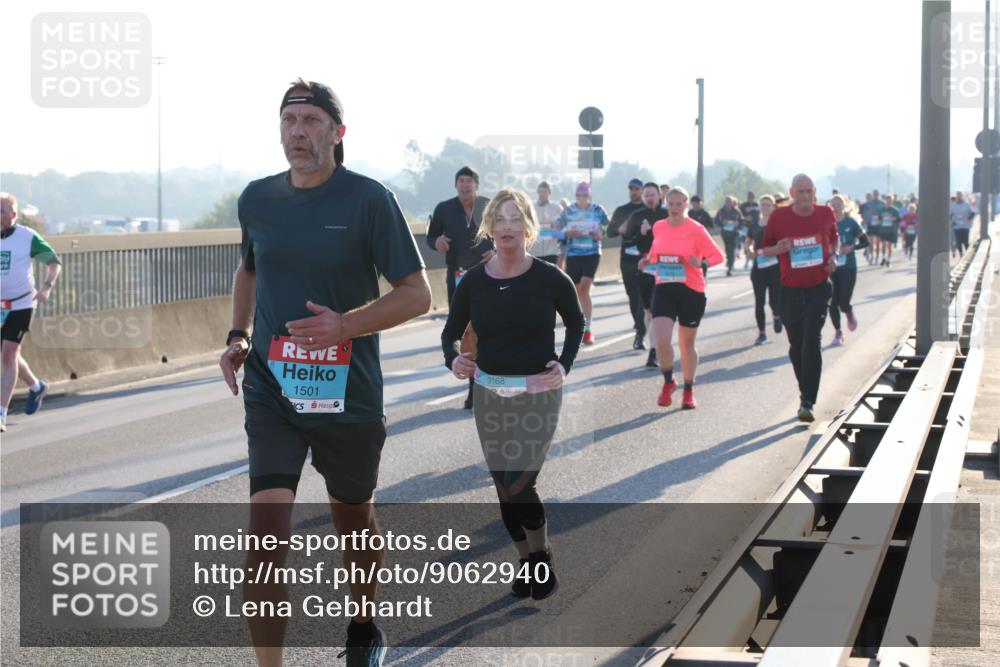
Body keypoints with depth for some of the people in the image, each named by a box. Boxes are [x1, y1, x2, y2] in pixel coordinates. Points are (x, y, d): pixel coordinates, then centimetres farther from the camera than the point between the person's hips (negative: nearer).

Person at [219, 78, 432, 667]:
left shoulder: (368, 199, -9)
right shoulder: (258, 199, 3)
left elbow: (418, 294, -9)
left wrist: (345, 324, -23)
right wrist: (239, 336, 7)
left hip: (349, 394, -1)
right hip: (271, 391, 2)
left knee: (354, 518, 18)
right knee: (268, 530, -15)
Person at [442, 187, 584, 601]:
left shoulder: (550, 279, -9)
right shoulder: (473, 282, -4)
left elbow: (575, 322, 10)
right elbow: (451, 333, 8)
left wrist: (565, 365, -3)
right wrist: (453, 359, -13)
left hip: (538, 395, -3)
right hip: (489, 396, 3)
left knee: (518, 487, -12)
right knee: (505, 490, 10)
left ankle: (543, 557, 15)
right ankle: (527, 563, 30)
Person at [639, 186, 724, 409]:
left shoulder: (696, 230, -7)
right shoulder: (658, 227, 5)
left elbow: (717, 255, -5)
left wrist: (701, 262, -24)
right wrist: (648, 261, 3)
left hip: (691, 291, -2)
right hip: (663, 289, 2)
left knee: (687, 344, 10)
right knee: (662, 340, -15)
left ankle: (689, 391, 28)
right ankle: (668, 383, 10)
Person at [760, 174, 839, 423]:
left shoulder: (826, 213, 0)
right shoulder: (779, 216, -4)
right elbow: (765, 248, 6)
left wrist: (833, 257, -1)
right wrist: (778, 249, -17)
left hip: (819, 288, -1)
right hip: (790, 290, 1)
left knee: (812, 342, -14)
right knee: (796, 345, 10)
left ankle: (807, 403, -14)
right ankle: (806, 391, 30)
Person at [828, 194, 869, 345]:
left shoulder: (851, 223, -6)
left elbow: (865, 242, -2)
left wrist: (852, 247, -18)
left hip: (848, 267, -2)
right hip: (831, 268, 3)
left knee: (844, 304, -7)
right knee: (833, 303, 1)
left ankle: (850, 316, 28)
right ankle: (837, 332, 18)